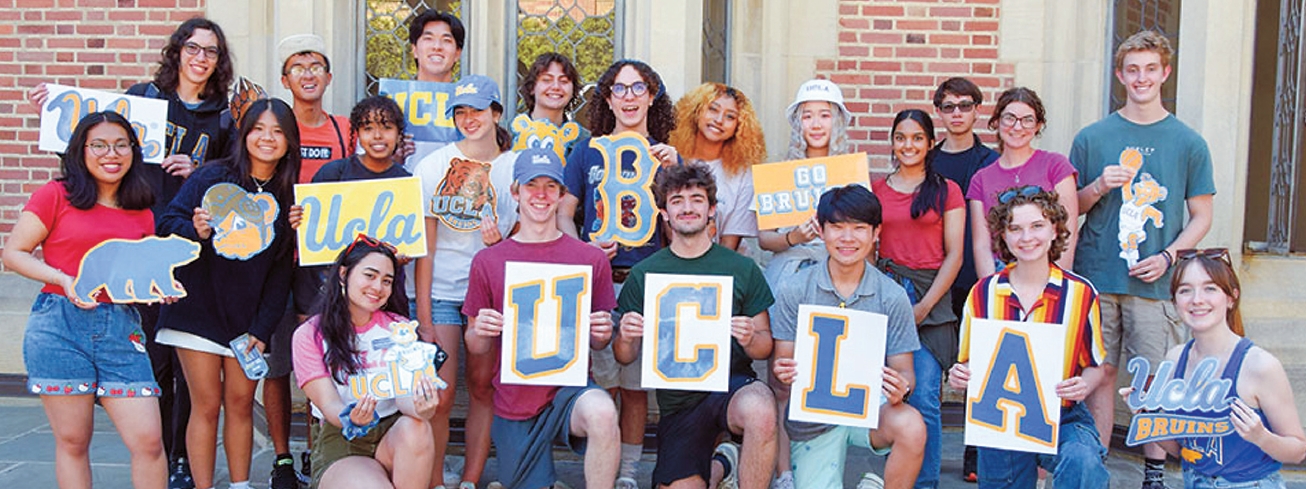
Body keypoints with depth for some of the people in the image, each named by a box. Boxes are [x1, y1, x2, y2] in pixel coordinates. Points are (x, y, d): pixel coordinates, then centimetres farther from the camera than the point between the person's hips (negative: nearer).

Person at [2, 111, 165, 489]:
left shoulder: (141, 214, 14)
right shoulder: (55, 195, 1)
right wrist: (64, 280, -14)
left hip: (121, 329, 3)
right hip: (60, 327, -3)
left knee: (148, 440, -4)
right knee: (72, 442, 5)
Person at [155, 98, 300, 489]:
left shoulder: (289, 196, 3)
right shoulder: (212, 176, -3)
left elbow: (282, 271, 3)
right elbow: (167, 225, -3)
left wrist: (263, 328, -2)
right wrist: (195, 230, -25)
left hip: (248, 319, 2)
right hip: (199, 310, -2)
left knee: (241, 404, 6)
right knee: (207, 406, 0)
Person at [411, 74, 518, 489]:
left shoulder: (516, 167, 5)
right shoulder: (433, 167, 0)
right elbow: (425, 249, -2)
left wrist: (501, 242, -12)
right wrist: (423, 319, -7)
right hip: (441, 292, -2)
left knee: (483, 388, 4)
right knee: (440, 395, -7)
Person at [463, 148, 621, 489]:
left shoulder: (591, 259, 2)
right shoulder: (487, 262, 3)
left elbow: (598, 342, 10)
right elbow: (476, 348, 8)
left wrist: (602, 335, -14)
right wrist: (480, 332, -15)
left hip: (570, 387, -1)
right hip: (514, 401, 2)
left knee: (602, 413, -34)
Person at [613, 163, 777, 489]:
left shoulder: (742, 269, 2)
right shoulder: (644, 274, 3)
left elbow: (765, 347, 4)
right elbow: (625, 358, 6)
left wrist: (750, 339, -19)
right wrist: (625, 339, -17)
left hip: (732, 382, -2)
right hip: (677, 400, 2)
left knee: (760, 409, -36)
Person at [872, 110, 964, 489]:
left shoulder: (947, 191, 6)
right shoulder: (876, 189, 13)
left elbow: (954, 254, 2)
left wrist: (924, 305, -7)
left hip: (930, 297, -2)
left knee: (923, 398, -8)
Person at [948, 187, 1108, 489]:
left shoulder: (1081, 294, -1)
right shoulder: (983, 294, 2)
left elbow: (1094, 365, 8)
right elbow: (968, 364, 12)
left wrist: (1083, 386, -13)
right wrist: (959, 377, -11)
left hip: (1062, 419, -2)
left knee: (1083, 463, -32)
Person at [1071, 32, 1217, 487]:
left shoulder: (1188, 142, 6)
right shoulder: (1092, 137, 7)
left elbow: (1202, 215, 8)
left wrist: (1167, 257, -7)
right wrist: (1098, 188, -9)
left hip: (1155, 282, 0)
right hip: (1097, 278, 1)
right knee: (1101, 372, 5)